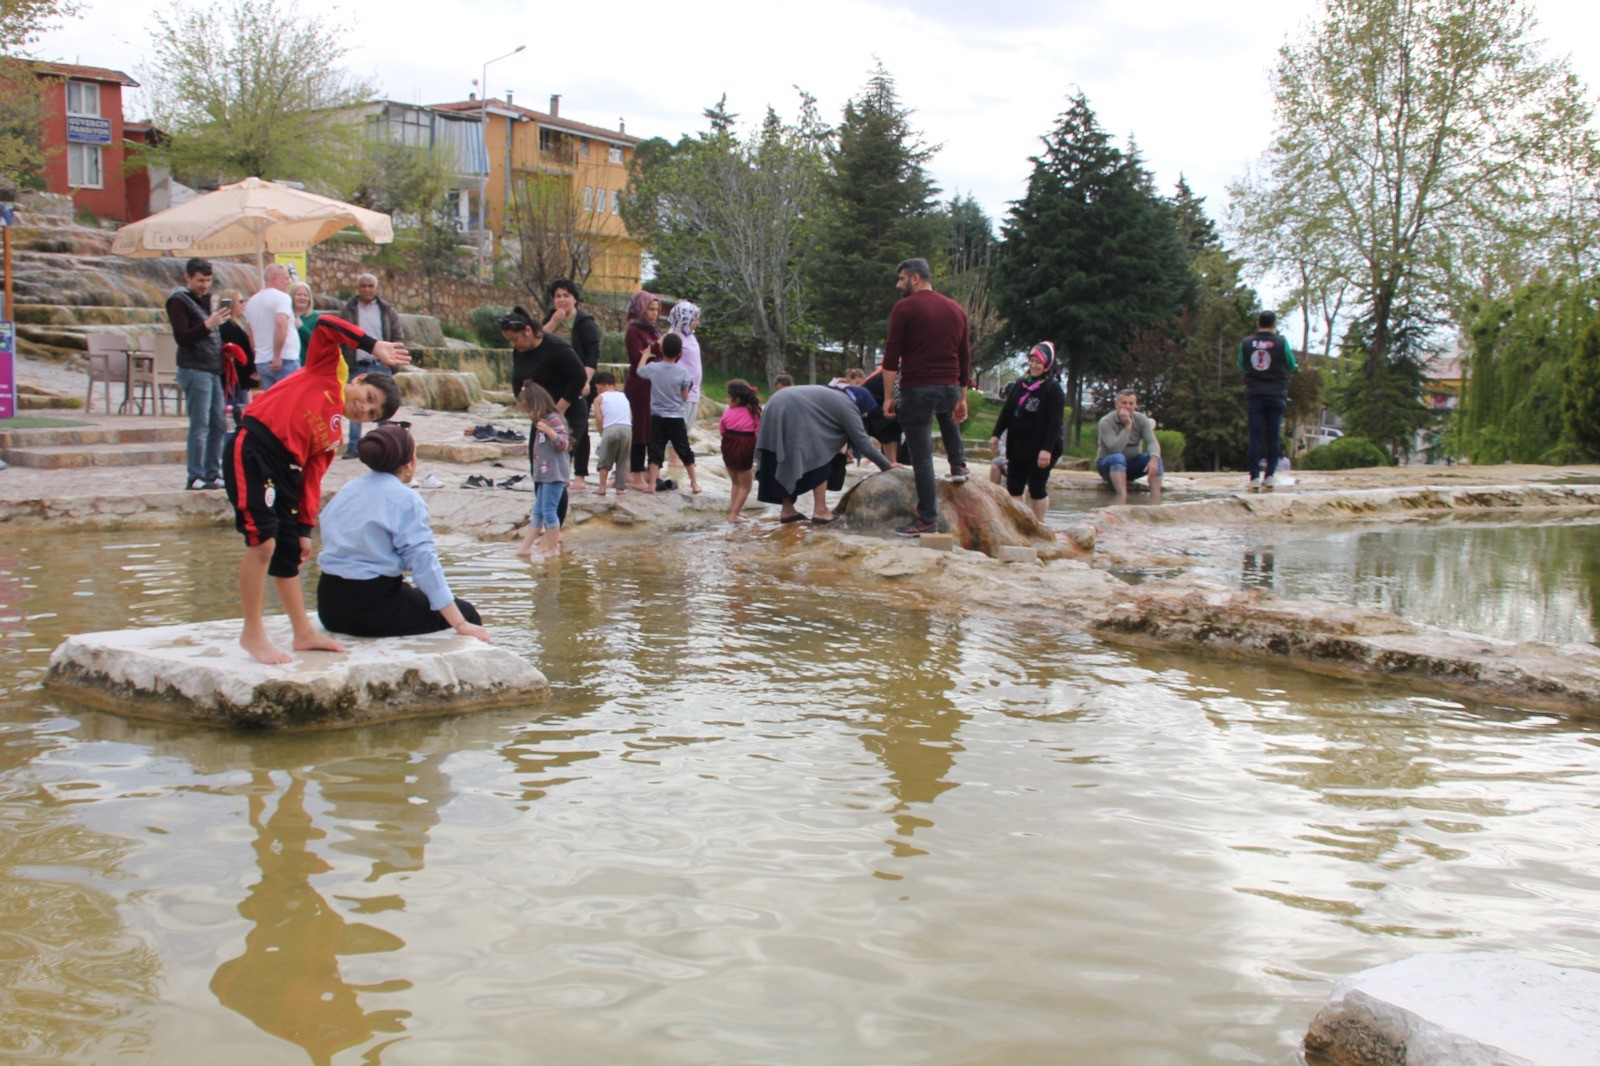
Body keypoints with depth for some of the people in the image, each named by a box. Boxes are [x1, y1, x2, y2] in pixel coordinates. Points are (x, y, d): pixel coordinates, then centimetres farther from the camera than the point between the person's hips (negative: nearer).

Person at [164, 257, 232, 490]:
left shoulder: (205, 298, 19)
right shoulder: (178, 301, -6)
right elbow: (182, 338, -18)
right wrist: (208, 324, -28)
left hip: (213, 370, 8)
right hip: (194, 370, -8)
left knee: (219, 425, 8)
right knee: (200, 426, -9)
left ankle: (212, 474, 15)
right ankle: (194, 477, -4)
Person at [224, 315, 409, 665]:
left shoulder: (335, 436, 17)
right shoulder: (328, 372, 5)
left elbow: (311, 480, 14)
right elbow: (325, 325, -6)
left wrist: (306, 529, 7)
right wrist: (373, 346, -10)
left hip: (287, 470, 8)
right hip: (252, 453, -8)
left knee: (289, 552, 13)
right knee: (263, 542, -12)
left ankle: (304, 633, 24)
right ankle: (252, 634, -1)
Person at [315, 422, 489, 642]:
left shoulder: (345, 492, 11)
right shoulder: (406, 499, -10)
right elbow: (423, 560, -16)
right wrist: (461, 624, -16)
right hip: (373, 605, -8)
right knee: (467, 613, 6)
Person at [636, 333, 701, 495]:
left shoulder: (653, 368, -7)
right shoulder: (683, 373, -7)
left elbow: (639, 370, 15)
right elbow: (685, 397, -1)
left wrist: (646, 354, 27)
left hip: (657, 417, 0)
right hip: (676, 418, 0)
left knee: (656, 451, 2)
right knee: (685, 451, 9)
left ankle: (651, 484, -6)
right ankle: (694, 484, 14)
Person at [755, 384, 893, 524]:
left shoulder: (832, 396, 29)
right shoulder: (846, 405, 4)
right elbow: (862, 442, 3)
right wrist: (887, 466, 11)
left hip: (775, 410, 9)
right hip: (792, 413, -9)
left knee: (788, 460, 16)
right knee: (819, 456, 1)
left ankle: (787, 510, 18)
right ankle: (820, 510, 0)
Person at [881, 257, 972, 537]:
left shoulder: (905, 308, -5)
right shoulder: (956, 309, 12)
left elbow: (891, 356, -9)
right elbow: (965, 358, 15)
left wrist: (888, 396, -4)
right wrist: (963, 398, 20)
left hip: (916, 390, -5)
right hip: (950, 389, 6)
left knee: (921, 456, -2)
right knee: (948, 413, 40)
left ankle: (928, 519, -2)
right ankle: (958, 464, 28)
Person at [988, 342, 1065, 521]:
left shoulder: (1053, 389, -10)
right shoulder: (1020, 384, 9)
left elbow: (1055, 423, -16)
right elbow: (1007, 411, 13)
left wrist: (1047, 449, -23)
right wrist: (996, 435, 7)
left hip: (1040, 450, -6)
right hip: (1018, 447, 6)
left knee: (1037, 488, 0)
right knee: (1013, 486, 7)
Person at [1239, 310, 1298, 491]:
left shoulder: (1246, 343, 2)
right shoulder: (1281, 342, -3)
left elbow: (1241, 367, 15)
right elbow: (1292, 366, 8)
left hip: (1254, 396, 1)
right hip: (1276, 395, -1)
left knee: (1255, 437, 1)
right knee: (1274, 437, 4)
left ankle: (1254, 478, -5)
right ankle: (1270, 476, -2)